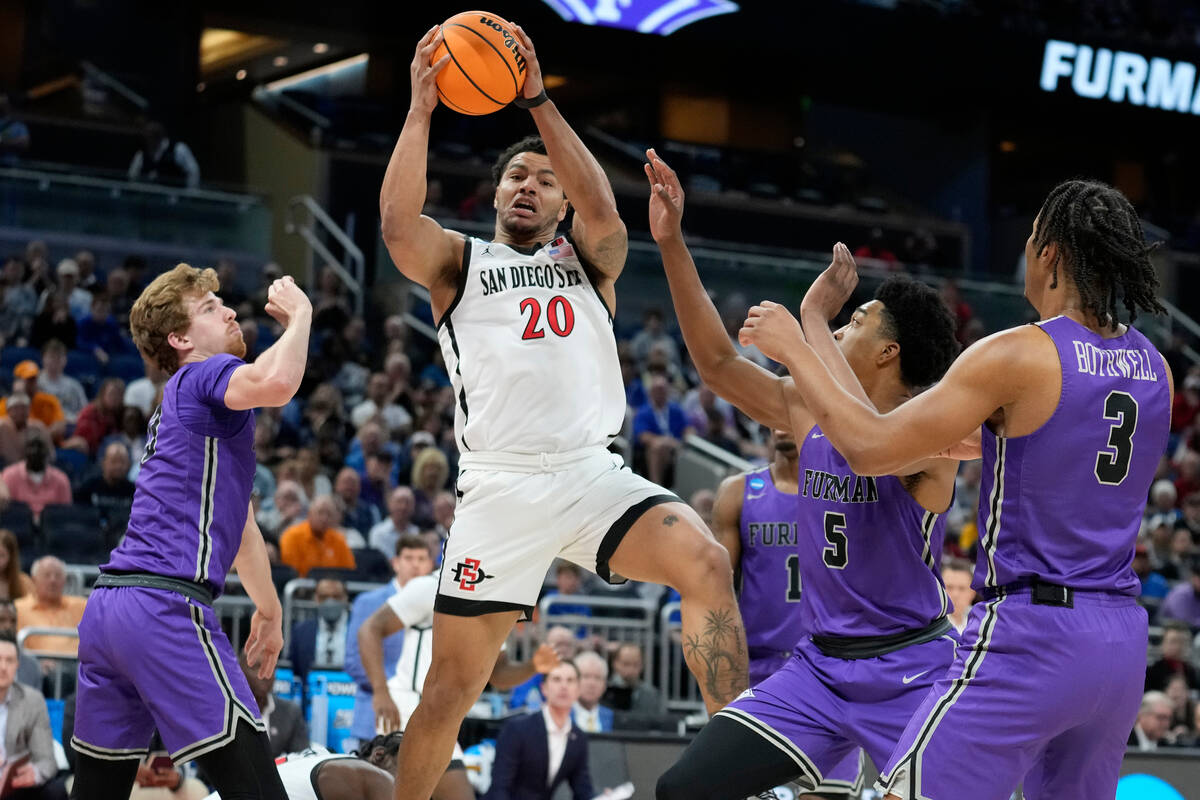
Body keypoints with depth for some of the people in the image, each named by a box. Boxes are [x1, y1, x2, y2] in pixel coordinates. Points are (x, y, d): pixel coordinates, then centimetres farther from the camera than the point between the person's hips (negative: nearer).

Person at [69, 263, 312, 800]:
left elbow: (232, 516, 40)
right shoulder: (206, 375, 1)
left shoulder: (189, 397, 29)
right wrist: (299, 315, -6)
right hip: (163, 607, -10)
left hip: (105, 608, 10)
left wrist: (269, 605, 50)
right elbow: (275, 383, -25)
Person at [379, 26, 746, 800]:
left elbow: (603, 209, -6)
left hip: (593, 472, 1)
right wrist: (422, 108, -8)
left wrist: (540, 102, -10)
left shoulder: (589, 258, 17)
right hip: (500, 487, -1)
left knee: (706, 563, -26)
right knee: (453, 684, 0)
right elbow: (398, 221, -8)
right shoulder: (458, 263, 14)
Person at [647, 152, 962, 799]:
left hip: (910, 669, -6)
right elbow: (716, 362, 9)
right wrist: (671, 244, 2)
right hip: (818, 665, 6)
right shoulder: (811, 411, 7)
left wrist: (814, 316, -26)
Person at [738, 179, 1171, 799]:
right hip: (1124, 638, 7)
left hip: (1031, 632, -7)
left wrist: (794, 350, -1)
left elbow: (870, 448, -11)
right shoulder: (1154, 369, 8)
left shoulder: (1018, 355, -12)